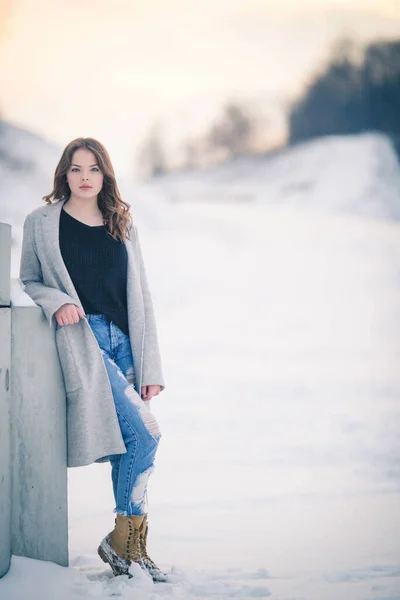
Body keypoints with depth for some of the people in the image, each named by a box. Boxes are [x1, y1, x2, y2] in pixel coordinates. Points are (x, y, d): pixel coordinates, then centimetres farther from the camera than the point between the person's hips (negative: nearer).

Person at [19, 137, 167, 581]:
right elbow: (28, 280, 10)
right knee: (145, 433, -16)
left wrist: (150, 366, 6)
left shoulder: (122, 226, 14)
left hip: (124, 342, 5)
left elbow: (141, 297, 12)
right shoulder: (42, 223, 5)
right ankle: (125, 537, -3)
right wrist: (56, 300, -13)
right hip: (83, 339, -4)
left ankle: (128, 545, 13)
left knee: (128, 444, 3)